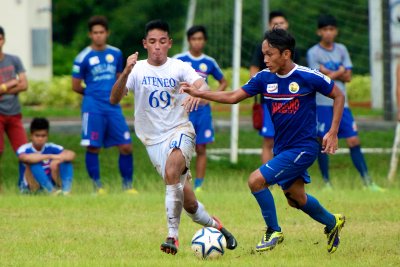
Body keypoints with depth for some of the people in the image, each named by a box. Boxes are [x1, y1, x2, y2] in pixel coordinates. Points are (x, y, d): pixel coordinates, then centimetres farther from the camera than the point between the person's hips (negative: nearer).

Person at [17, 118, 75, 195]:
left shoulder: (51, 148, -5)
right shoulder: (25, 149, -14)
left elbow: (71, 154, -17)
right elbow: (24, 158, -40)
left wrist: (58, 159, -39)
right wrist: (50, 156, -39)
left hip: (49, 182, 3)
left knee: (66, 160, -14)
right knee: (33, 162, -30)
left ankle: (66, 190, -31)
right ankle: (51, 191, -39)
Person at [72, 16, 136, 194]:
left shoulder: (116, 54, 11)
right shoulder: (83, 58, -2)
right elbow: (75, 86, 4)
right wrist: (92, 94, 10)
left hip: (113, 106, 3)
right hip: (93, 107, -3)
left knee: (126, 146, -2)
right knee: (93, 148, -5)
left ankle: (127, 185, 10)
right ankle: (97, 185, 7)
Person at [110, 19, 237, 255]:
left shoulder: (179, 67, -1)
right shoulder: (137, 70, -1)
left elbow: (203, 86, -18)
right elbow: (114, 99, -13)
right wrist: (125, 73, -30)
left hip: (180, 131, -1)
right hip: (154, 139, 1)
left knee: (171, 172, -32)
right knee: (188, 202, 0)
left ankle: (173, 236, -29)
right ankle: (215, 227, 28)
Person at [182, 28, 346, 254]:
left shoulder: (308, 77, -16)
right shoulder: (265, 78, -1)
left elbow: (339, 96, -4)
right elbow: (233, 97, 3)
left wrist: (333, 133, -9)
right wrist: (198, 93, -7)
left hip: (303, 148, -7)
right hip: (282, 147, 7)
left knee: (256, 180, -17)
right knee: (296, 198, 18)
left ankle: (274, 232, 0)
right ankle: (333, 222, 43)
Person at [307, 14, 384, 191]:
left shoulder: (341, 50, 12)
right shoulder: (313, 53, -1)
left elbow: (347, 77, 5)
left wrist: (331, 74, -7)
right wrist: (340, 72, -4)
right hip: (322, 103, -4)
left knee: (354, 140, -2)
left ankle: (367, 182, -3)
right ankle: (326, 182, 8)